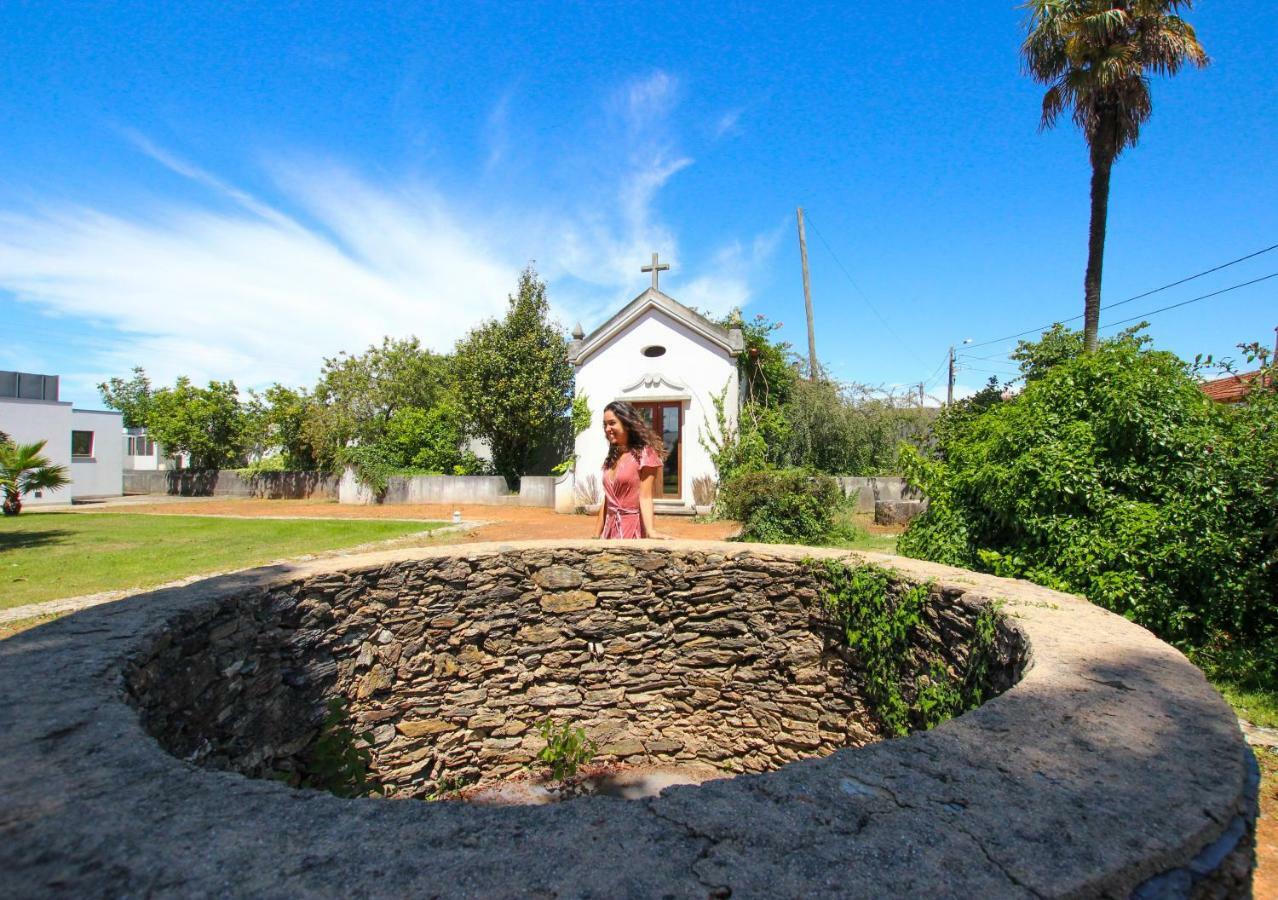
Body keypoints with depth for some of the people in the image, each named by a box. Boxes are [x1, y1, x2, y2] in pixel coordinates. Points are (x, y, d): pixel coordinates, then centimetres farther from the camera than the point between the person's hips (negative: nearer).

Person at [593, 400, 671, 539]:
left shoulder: (644, 453, -8)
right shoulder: (611, 458, 13)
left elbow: (645, 497, -15)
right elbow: (606, 500, 14)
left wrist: (650, 531, -28)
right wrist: (596, 536, 12)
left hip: (632, 528, -6)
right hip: (610, 529, 6)